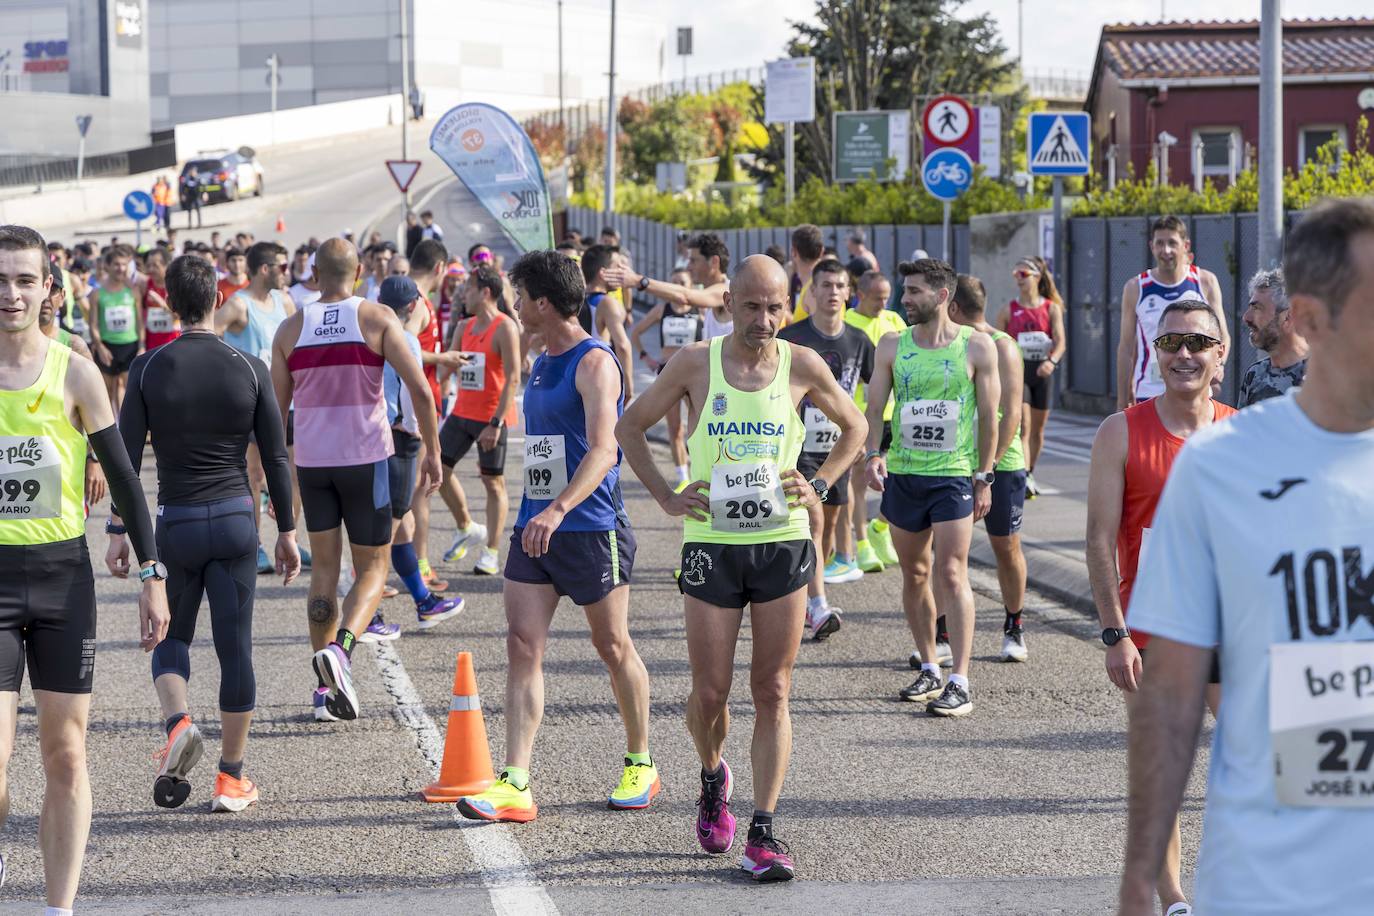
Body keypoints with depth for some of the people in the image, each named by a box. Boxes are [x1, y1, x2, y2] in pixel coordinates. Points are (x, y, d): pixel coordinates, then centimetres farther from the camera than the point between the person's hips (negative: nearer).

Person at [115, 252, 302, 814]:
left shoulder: (148, 369, -4)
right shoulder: (249, 369, -2)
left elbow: (127, 456, -4)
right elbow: (276, 457, 1)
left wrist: (122, 528, 4)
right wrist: (287, 531, 9)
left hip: (174, 523, 0)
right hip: (236, 519, 0)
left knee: (171, 637, 17)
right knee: (234, 647, 6)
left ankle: (178, 724, -12)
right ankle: (232, 778, 10)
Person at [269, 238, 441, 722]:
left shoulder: (290, 329, 4)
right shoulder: (377, 318, -4)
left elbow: (276, 408, 7)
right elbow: (419, 388, -12)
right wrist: (432, 452, -4)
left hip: (311, 460, 3)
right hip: (366, 457, -3)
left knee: (324, 566, 13)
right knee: (372, 569, 6)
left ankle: (325, 687, 10)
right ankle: (341, 648, -21)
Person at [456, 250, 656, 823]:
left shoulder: (594, 363, -14)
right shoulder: (541, 363, 14)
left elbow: (603, 450, -27)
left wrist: (559, 509, -39)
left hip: (591, 527, -8)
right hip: (535, 526, 8)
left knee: (613, 647, 7)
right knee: (522, 646, -4)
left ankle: (641, 765, 24)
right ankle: (515, 785, -9)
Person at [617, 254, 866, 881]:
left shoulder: (803, 367, 0)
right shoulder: (696, 364, -2)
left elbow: (854, 427, 17)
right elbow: (629, 427, 10)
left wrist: (818, 486, 3)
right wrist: (666, 496, 2)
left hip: (784, 542, 1)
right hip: (712, 543, 0)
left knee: (772, 693, -1)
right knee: (710, 693, 3)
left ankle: (763, 832, 2)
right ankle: (712, 777, 35)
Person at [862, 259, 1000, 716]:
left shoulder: (977, 347, -3)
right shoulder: (892, 346, 5)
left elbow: (989, 416, 0)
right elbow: (874, 407, 4)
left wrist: (983, 478, -3)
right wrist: (873, 453, -13)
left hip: (954, 475, -4)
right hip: (902, 474, 4)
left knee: (951, 574, -11)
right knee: (914, 573, 11)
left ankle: (959, 683, -11)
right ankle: (929, 669, 25)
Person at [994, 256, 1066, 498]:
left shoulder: (1052, 308, 2)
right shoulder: (1009, 310, 2)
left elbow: (1061, 341, -8)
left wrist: (1052, 361, -27)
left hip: (1042, 371, 2)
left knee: (1038, 430, 12)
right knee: (1023, 426, -15)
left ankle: (1030, 474, 29)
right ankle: (1024, 478, -25)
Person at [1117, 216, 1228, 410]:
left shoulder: (1206, 282, 3)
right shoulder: (1135, 288, 2)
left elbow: (1222, 335, 8)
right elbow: (1126, 347, 6)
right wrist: (1122, 401, 4)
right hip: (1148, 393, 0)